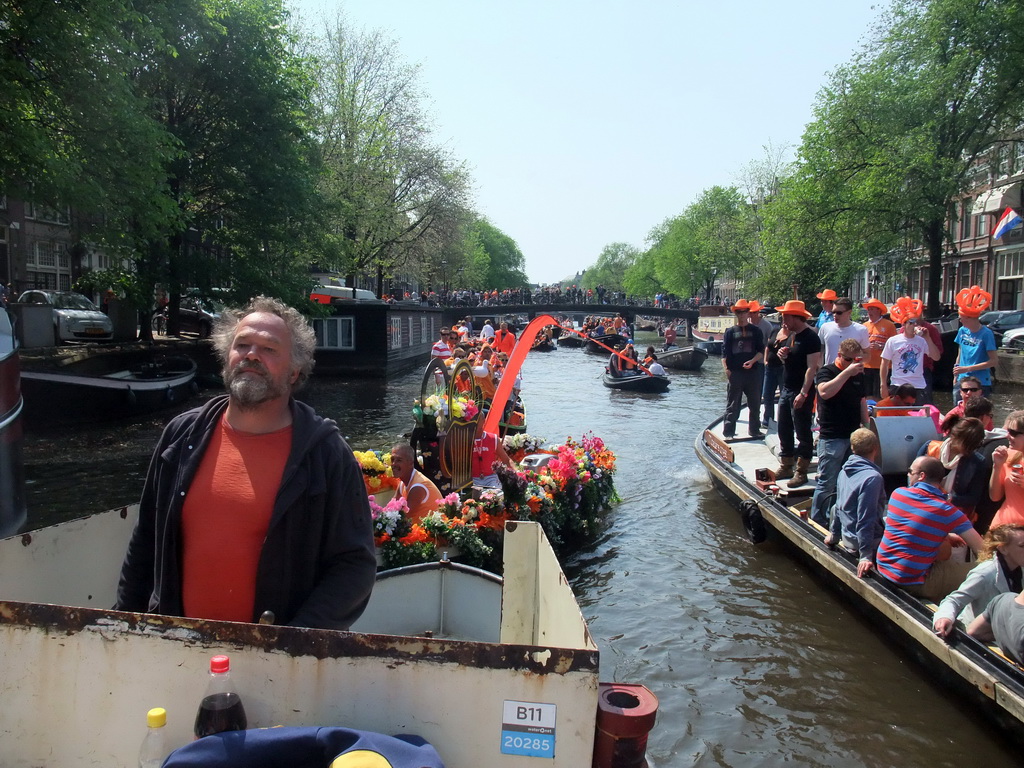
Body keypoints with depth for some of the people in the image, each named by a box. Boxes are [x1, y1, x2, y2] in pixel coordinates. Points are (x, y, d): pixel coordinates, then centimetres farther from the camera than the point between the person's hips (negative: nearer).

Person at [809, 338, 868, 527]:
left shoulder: (859, 375, 14)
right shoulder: (826, 372, -8)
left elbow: (862, 402, 22)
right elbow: (825, 392, -29)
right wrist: (847, 372, -28)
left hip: (854, 435, 7)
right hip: (831, 438, -7)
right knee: (827, 483, -4)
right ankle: (818, 523, 5)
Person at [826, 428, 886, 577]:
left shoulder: (844, 471, 3)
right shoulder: (872, 477, -21)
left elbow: (839, 506, 14)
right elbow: (866, 518, -24)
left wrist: (834, 534, 25)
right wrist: (866, 556, -25)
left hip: (847, 539, 9)